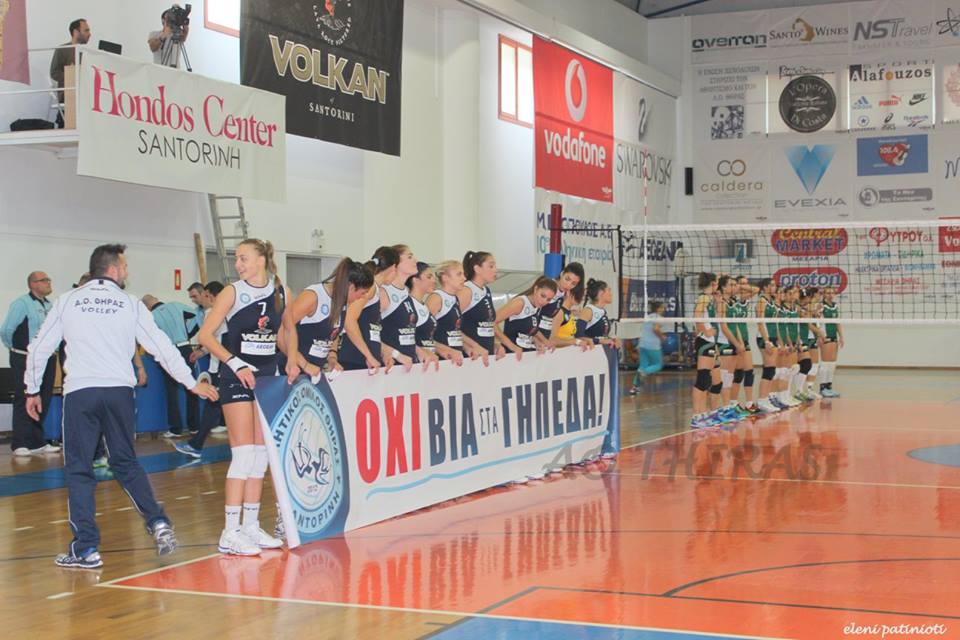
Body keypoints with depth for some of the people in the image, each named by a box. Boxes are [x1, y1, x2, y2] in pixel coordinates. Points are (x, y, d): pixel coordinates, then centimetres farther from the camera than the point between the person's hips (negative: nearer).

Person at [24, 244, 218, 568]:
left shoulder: (67, 301, 9)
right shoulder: (130, 304, 8)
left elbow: (40, 347, 11)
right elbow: (161, 347, 7)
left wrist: (32, 390, 23)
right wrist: (192, 383, 15)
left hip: (79, 390, -1)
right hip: (119, 390, 1)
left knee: (78, 469, 5)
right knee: (126, 462, 18)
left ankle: (86, 548, 2)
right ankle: (158, 523, 5)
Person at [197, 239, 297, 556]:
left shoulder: (281, 293, 5)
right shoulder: (233, 292, -7)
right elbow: (205, 335, -10)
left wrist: (291, 359, 4)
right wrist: (236, 363, -19)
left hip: (268, 377, 5)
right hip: (237, 378, -5)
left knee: (261, 454, 9)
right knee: (243, 454, -10)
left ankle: (251, 526, 18)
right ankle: (230, 533, -8)